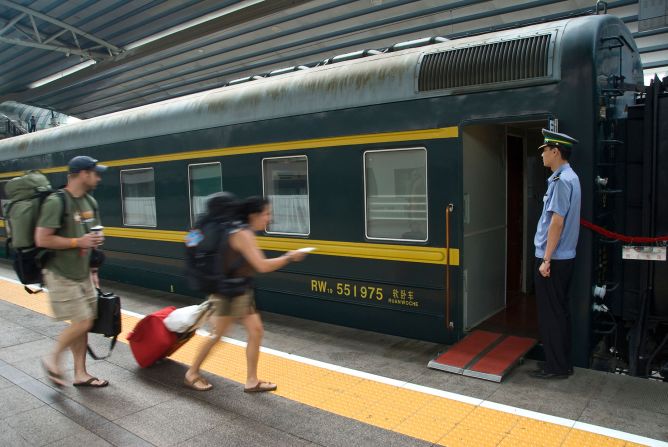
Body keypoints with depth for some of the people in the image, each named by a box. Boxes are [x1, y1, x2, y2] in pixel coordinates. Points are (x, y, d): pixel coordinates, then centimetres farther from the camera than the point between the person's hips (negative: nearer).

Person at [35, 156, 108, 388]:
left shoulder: (90, 202, 8)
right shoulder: (56, 202, -18)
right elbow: (42, 239, -22)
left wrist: (97, 238, 0)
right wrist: (78, 242, -21)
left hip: (82, 273, 8)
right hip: (61, 275, -8)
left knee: (84, 322, 10)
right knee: (82, 322, -8)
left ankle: (80, 374, 22)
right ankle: (52, 359, 17)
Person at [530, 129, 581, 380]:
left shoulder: (561, 180, -17)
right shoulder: (570, 177, 13)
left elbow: (557, 222, -21)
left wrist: (546, 260, -19)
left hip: (554, 259, -10)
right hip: (564, 257, 10)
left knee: (550, 314, 0)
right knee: (559, 311, 16)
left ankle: (556, 367, 11)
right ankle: (563, 363, 26)